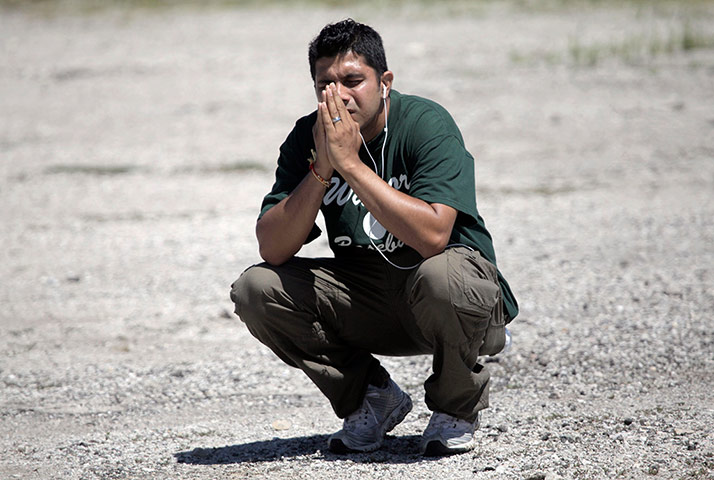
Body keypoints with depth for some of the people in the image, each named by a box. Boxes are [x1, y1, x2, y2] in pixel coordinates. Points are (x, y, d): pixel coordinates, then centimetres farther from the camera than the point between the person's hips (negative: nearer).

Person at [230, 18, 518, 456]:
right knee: (256, 289, -14)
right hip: (366, 300, 5)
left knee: (441, 275, -38)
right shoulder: (308, 137, -6)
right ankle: (372, 398, 4)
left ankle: (457, 408, -6)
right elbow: (272, 249, -14)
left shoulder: (427, 124, -19)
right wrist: (321, 169, -25)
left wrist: (350, 163, -32)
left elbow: (432, 235, -34)